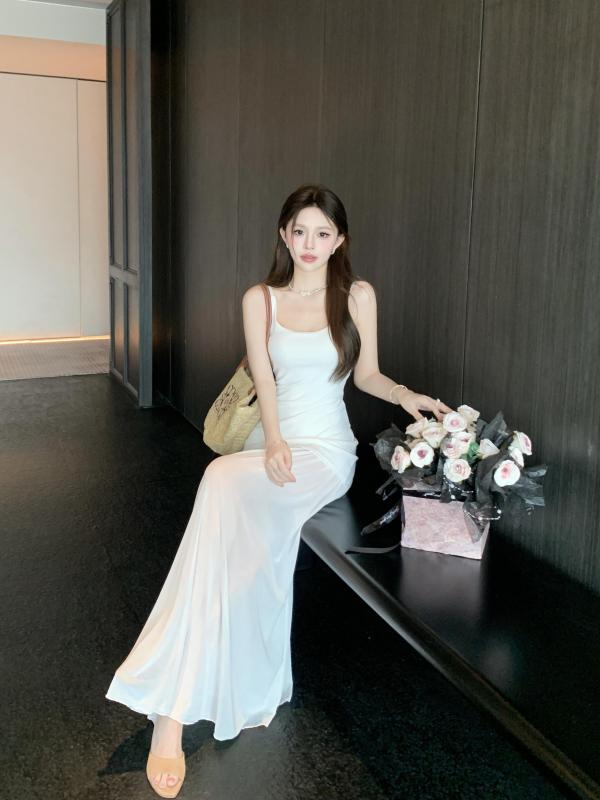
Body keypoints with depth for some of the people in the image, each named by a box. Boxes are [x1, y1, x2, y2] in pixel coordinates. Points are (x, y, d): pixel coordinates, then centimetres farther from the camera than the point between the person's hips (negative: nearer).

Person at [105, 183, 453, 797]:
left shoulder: (358, 295, 5)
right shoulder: (259, 299, 8)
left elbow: (367, 374, 11)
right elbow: (263, 379, -1)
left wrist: (405, 395, -10)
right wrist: (274, 442, -18)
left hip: (326, 448, -4)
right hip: (271, 440, 4)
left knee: (224, 482, -32)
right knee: (255, 535, -27)